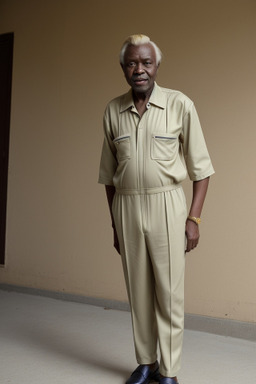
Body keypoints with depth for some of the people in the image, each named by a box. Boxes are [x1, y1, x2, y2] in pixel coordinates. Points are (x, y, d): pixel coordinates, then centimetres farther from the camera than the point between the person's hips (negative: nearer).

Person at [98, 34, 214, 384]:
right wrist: (115, 224, 14)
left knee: (169, 292, 0)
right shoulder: (113, 111, 7)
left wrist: (193, 218, -6)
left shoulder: (180, 105, -3)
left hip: (166, 205, -3)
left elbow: (200, 168, -1)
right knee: (138, 291, 10)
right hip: (126, 207, 3)